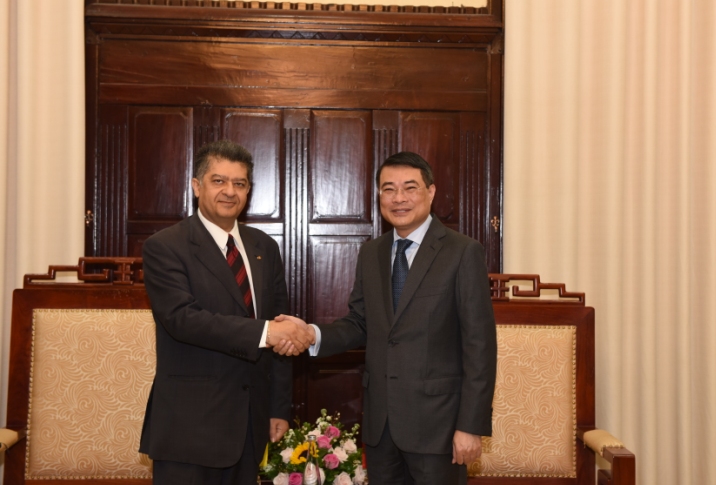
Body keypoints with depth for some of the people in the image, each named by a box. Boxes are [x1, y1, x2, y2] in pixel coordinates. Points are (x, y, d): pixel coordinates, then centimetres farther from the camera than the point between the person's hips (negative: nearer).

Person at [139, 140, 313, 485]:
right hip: (190, 421, -5)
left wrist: (279, 408, 8)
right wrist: (263, 332, -28)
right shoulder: (164, 247, -7)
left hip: (251, 418, 5)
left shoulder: (265, 247, 10)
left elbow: (279, 326, 11)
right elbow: (183, 317, -20)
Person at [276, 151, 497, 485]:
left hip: (435, 419, -5)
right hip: (379, 419, 5)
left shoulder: (463, 252, -8)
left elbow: (480, 345, -10)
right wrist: (313, 334, -10)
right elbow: (360, 325, 10)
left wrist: (471, 426, -14)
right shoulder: (370, 254, 9)